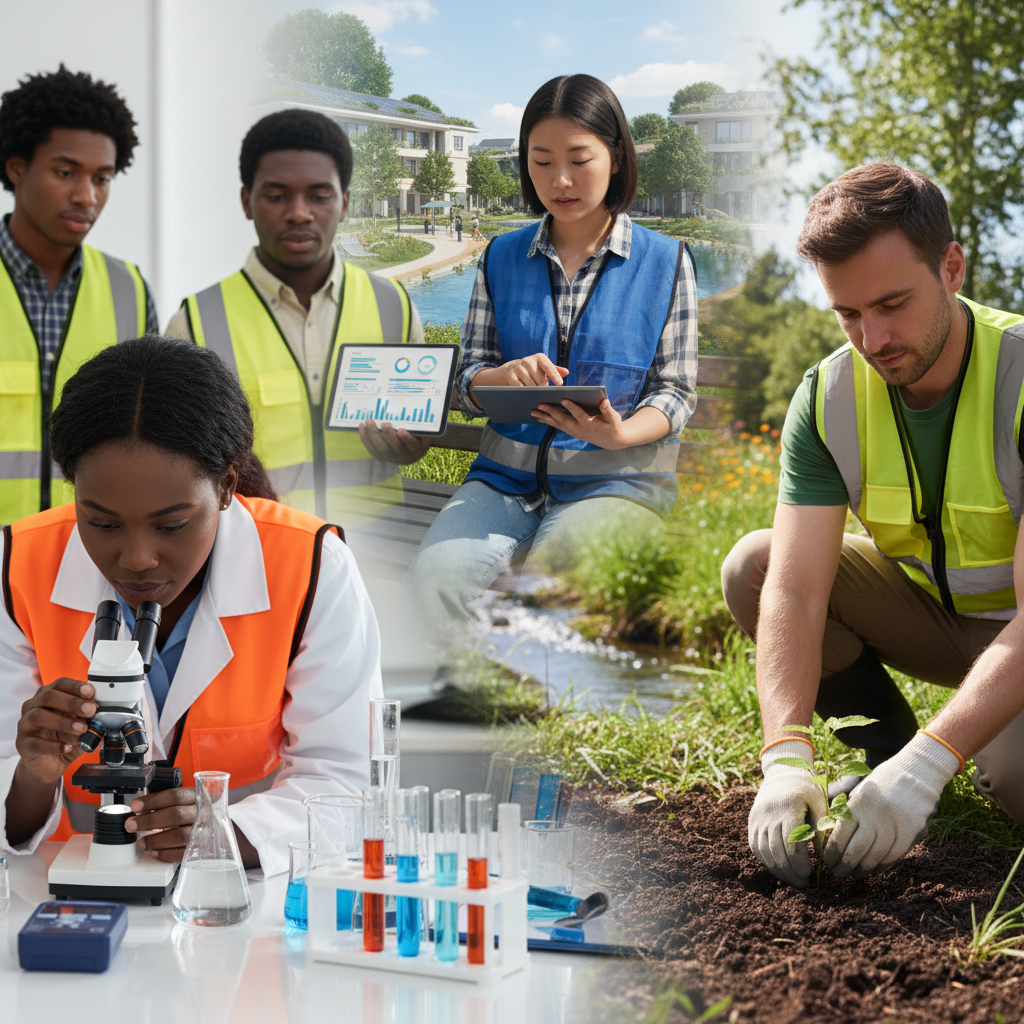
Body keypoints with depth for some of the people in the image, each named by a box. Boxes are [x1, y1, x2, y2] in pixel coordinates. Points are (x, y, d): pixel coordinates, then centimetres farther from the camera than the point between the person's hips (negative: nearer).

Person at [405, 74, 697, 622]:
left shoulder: (665, 261, 5)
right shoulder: (502, 257, 13)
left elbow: (675, 392, 3)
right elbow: (467, 383, 12)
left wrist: (619, 434, -19)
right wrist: (505, 376, -13)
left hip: (619, 476, -3)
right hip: (508, 472, 3)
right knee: (436, 576, -27)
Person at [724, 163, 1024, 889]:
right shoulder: (828, 396, -15)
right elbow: (795, 589, -23)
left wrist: (927, 766, -45)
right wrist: (787, 758, -39)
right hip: (928, 607, 5)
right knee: (753, 567, -15)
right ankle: (886, 745, -2)